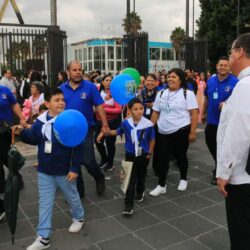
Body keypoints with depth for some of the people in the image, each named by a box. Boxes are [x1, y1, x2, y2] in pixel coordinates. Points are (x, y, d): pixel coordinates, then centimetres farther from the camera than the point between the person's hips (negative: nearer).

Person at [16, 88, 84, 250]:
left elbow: (77, 147, -15)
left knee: (72, 196, 18)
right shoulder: (41, 121, -3)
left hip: (65, 171, -4)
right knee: (45, 203, 10)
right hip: (44, 170, 4)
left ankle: (79, 218, 47)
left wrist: (74, 169, -15)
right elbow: (33, 139, 11)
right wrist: (22, 132, -8)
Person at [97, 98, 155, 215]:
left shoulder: (148, 124, -18)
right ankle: (129, 204, 6)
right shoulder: (126, 123, -13)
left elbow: (152, 139, -3)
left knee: (141, 175, 22)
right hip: (130, 155, 0)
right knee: (130, 180, 0)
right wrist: (104, 132, -3)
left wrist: (149, 153, 0)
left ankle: (140, 192, 49)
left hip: (143, 155, 0)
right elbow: (118, 132, 7)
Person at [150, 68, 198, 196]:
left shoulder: (187, 94, -5)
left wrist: (192, 132, -15)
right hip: (163, 132, 4)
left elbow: (194, 113, -9)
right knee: (163, 157, 4)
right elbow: (155, 113, 12)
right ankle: (161, 185, 14)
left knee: (180, 156, 11)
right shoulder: (161, 94, 9)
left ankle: (183, 179, 34)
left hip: (181, 131, -4)